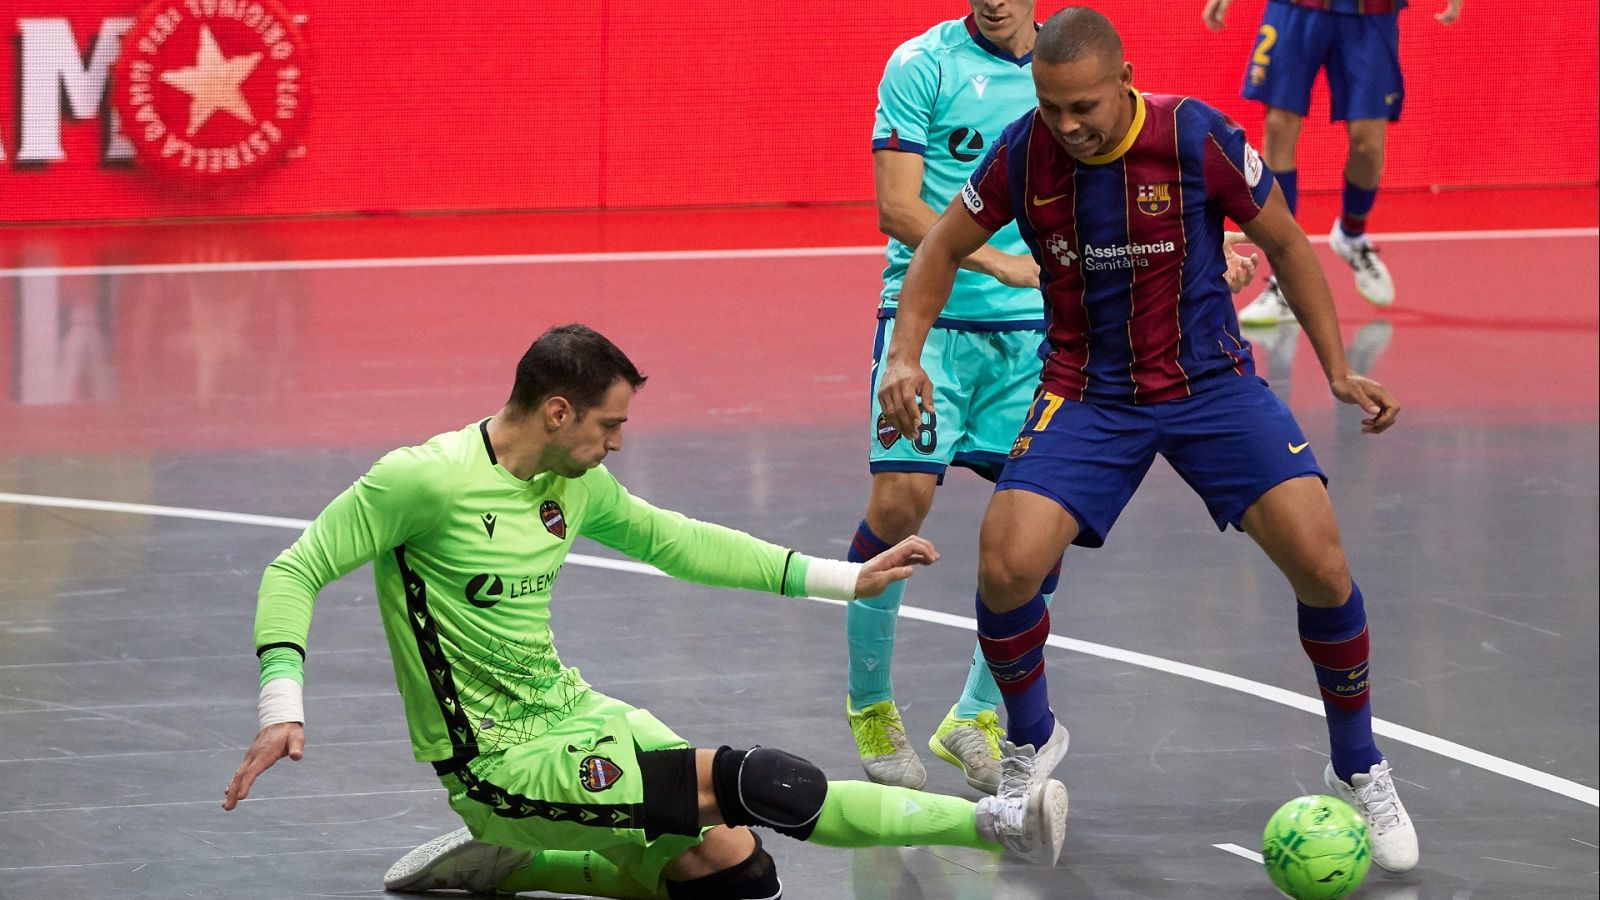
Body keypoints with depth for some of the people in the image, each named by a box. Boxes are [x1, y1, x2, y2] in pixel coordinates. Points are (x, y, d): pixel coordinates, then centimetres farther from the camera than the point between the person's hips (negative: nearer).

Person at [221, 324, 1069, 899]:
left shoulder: (576, 486, 4)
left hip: (570, 712, 9)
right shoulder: (424, 480, -19)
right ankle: (995, 823, -10)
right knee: (757, 784, -18)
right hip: (503, 765, -9)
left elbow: (674, 542, 19)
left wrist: (843, 578, 17)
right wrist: (283, 708, -29)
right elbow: (296, 573, -15)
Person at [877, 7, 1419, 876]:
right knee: (1005, 567, -18)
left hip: (1210, 381, -1)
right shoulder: (1024, 153, -12)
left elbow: (1286, 244, -2)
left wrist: (1337, 371, -3)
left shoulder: (1196, 138, -18)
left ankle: (1360, 771, 10)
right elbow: (943, 247, 5)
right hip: (1087, 393, 1)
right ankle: (1031, 741, 14)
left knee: (1321, 562, -15)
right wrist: (905, 354, -9)